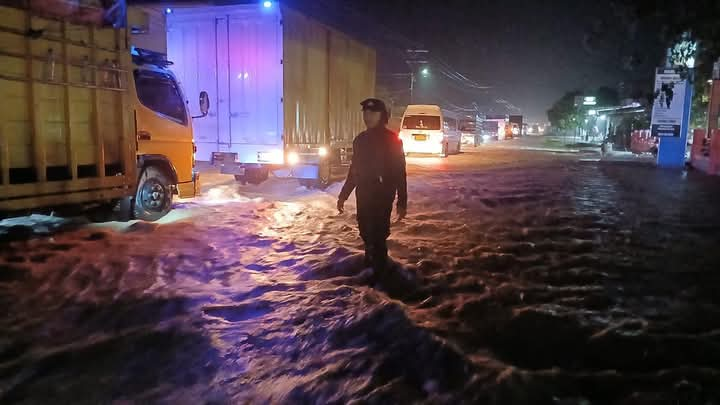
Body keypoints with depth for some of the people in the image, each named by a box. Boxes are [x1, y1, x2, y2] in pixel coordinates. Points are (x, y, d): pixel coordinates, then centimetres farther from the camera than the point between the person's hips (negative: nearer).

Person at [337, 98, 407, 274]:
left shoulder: (392, 140, -7)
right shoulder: (360, 140, 10)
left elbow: (400, 173, -9)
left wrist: (402, 202, -13)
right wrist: (343, 195, 16)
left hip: (382, 197, -6)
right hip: (363, 196, 6)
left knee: (378, 236, -6)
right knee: (366, 235, 13)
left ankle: (379, 272, 8)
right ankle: (369, 265, 31)